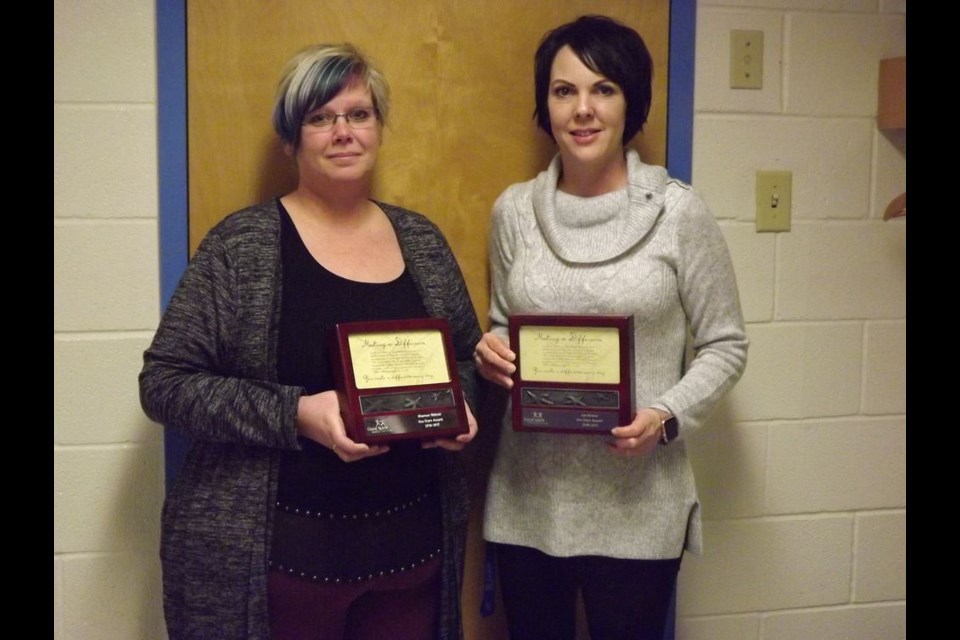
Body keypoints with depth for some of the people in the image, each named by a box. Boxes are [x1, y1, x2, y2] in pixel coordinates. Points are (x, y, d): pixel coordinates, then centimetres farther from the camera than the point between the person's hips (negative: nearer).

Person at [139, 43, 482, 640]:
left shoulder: (421, 239, 6)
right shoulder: (241, 242, -7)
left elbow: (469, 357, 16)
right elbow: (165, 382, -9)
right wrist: (297, 414, -21)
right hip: (275, 554, -3)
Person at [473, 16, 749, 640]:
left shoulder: (678, 210, -7)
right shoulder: (514, 209, 3)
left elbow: (725, 345, -1)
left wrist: (666, 416, -17)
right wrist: (490, 355, -7)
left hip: (636, 505, -3)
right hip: (526, 500, 3)